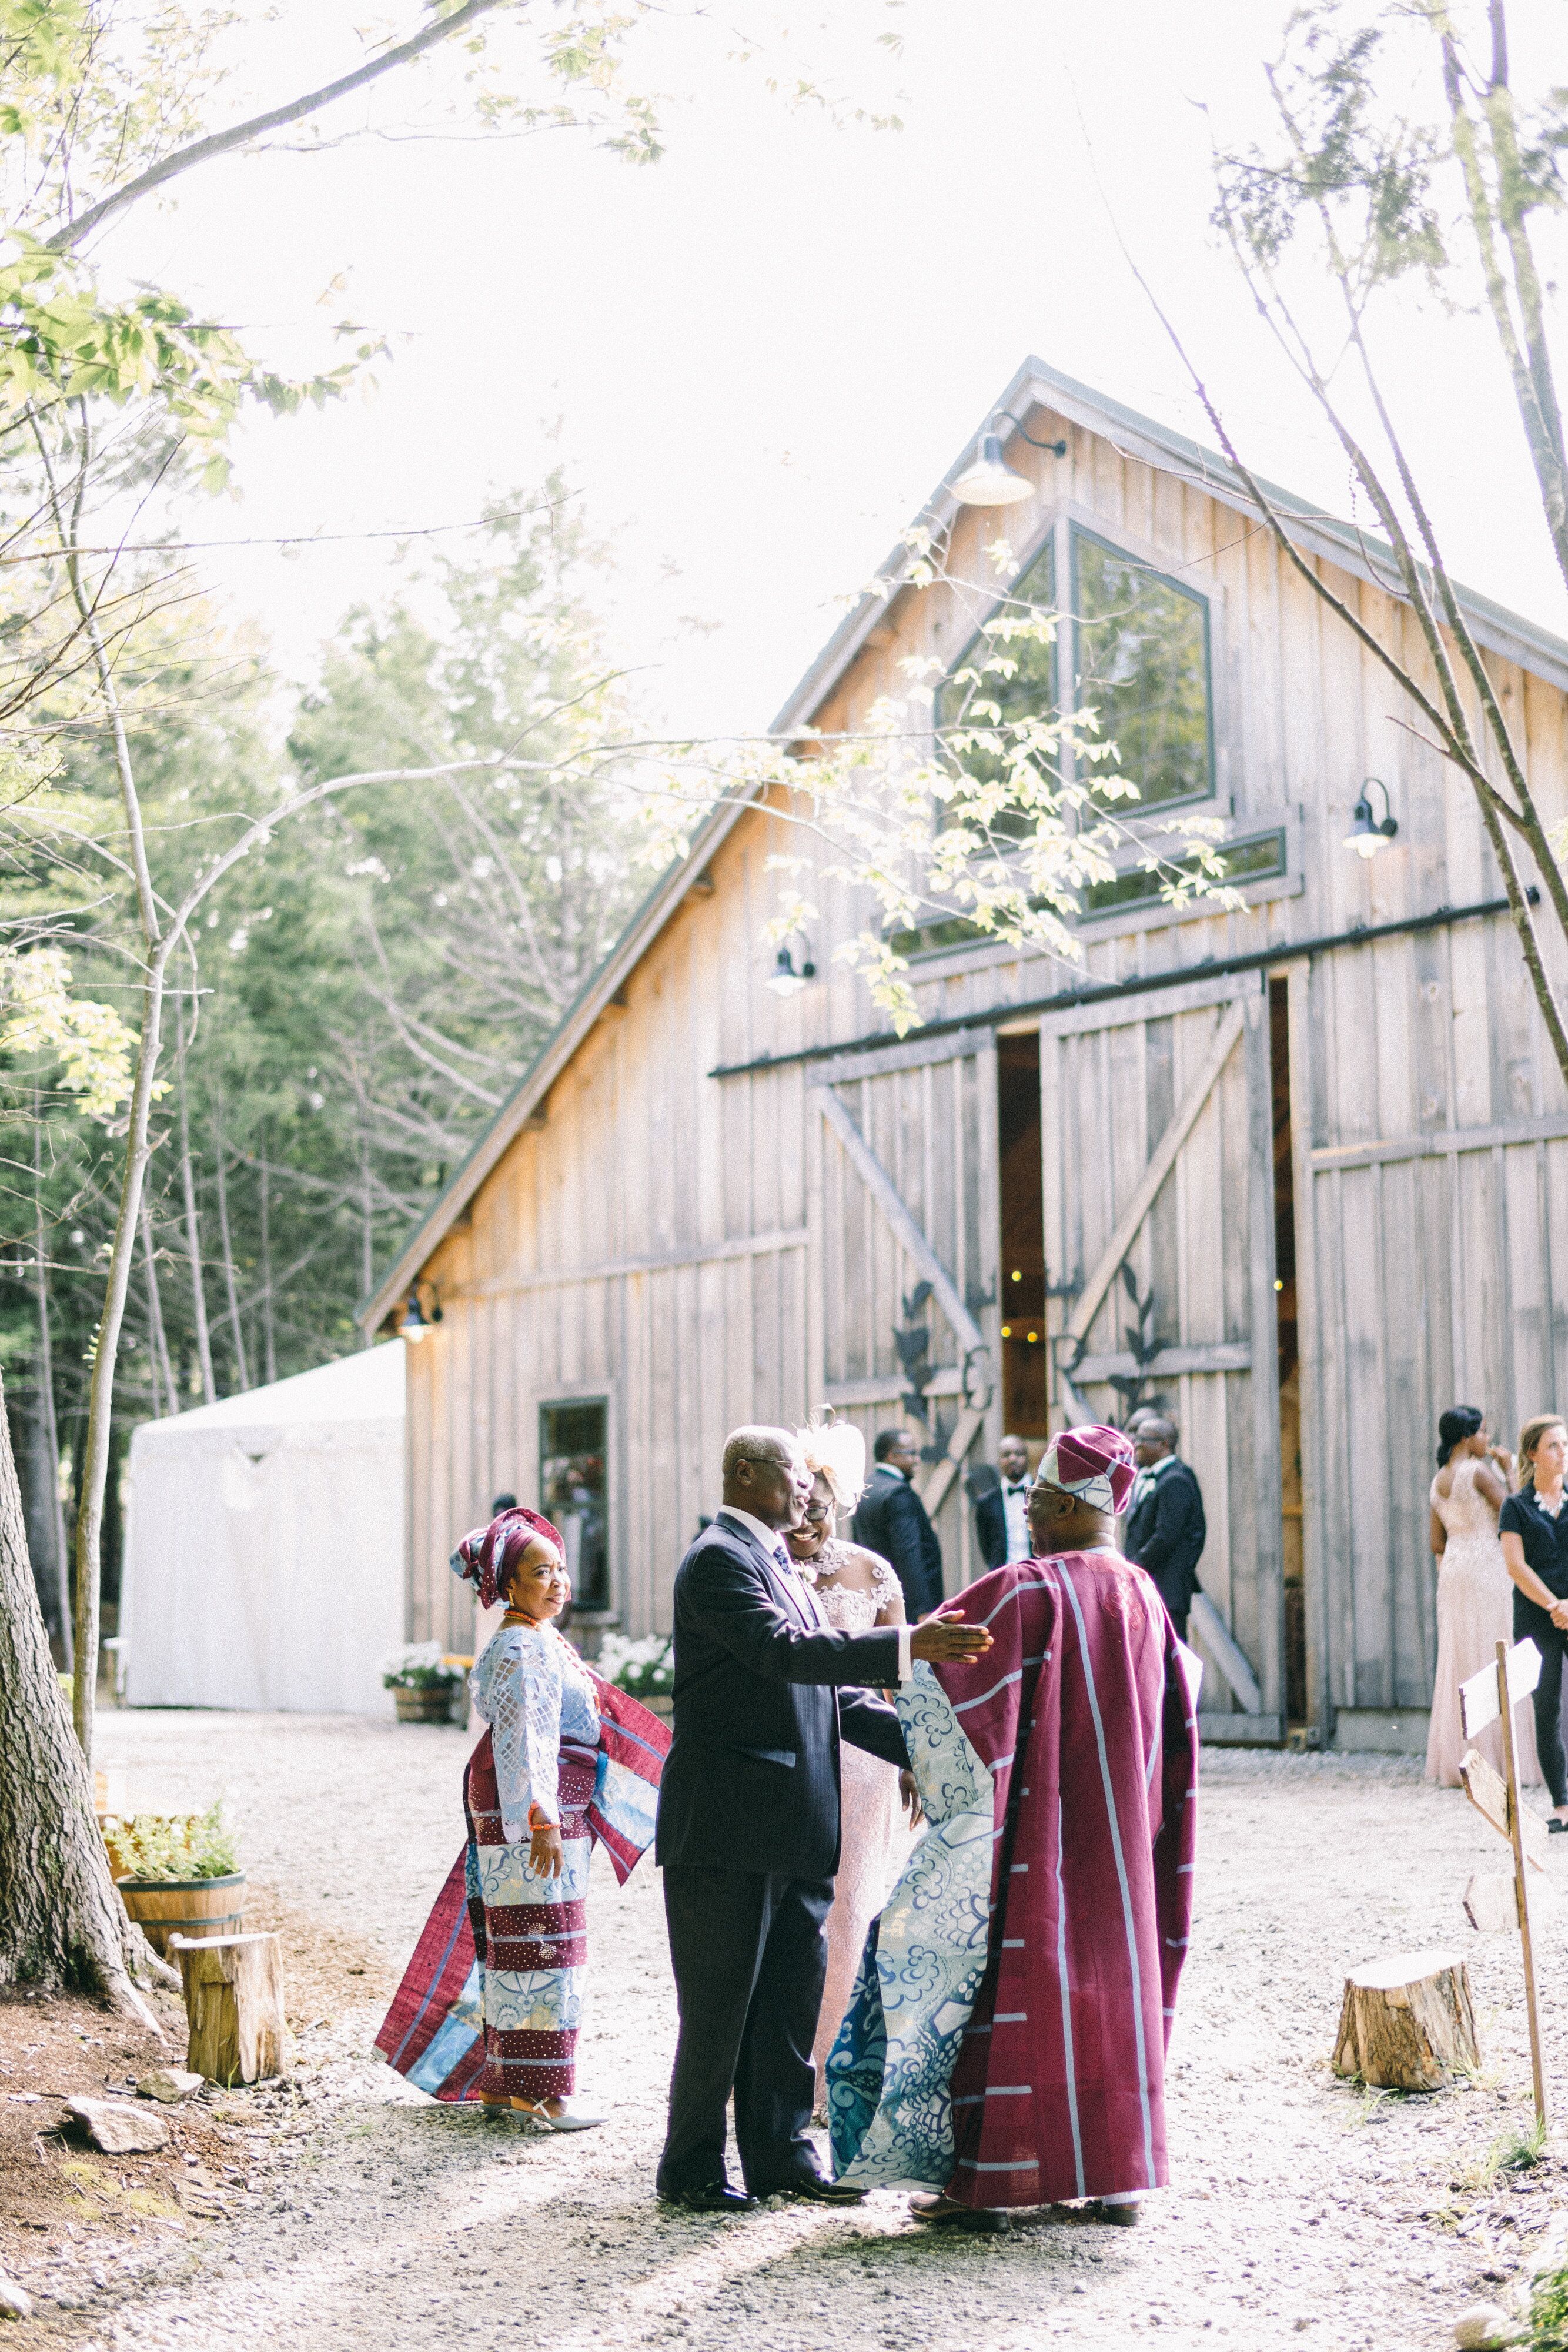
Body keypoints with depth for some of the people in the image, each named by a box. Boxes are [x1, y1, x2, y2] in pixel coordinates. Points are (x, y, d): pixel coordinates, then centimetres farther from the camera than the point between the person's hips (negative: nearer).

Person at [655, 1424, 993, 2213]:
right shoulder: (718, 1559, -11)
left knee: (792, 1997, 12)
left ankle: (781, 2154, 21)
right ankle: (690, 2170, 10)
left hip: (794, 1833, 9)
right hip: (726, 1828, -9)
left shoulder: (778, 1565, 19)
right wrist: (907, 1646, -33)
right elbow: (784, 1651, -26)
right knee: (719, 2003, -1)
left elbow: (829, 1692, 19)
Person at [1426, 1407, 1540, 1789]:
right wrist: (1508, 1473, -2)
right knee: (1497, 1665, -5)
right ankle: (1504, 1761, -8)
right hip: (1488, 1570, -8)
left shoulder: (1437, 1483, 13)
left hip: (1454, 1575, 8)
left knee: (1460, 1668, 8)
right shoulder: (1480, 1471, -10)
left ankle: (1459, 1764, 8)